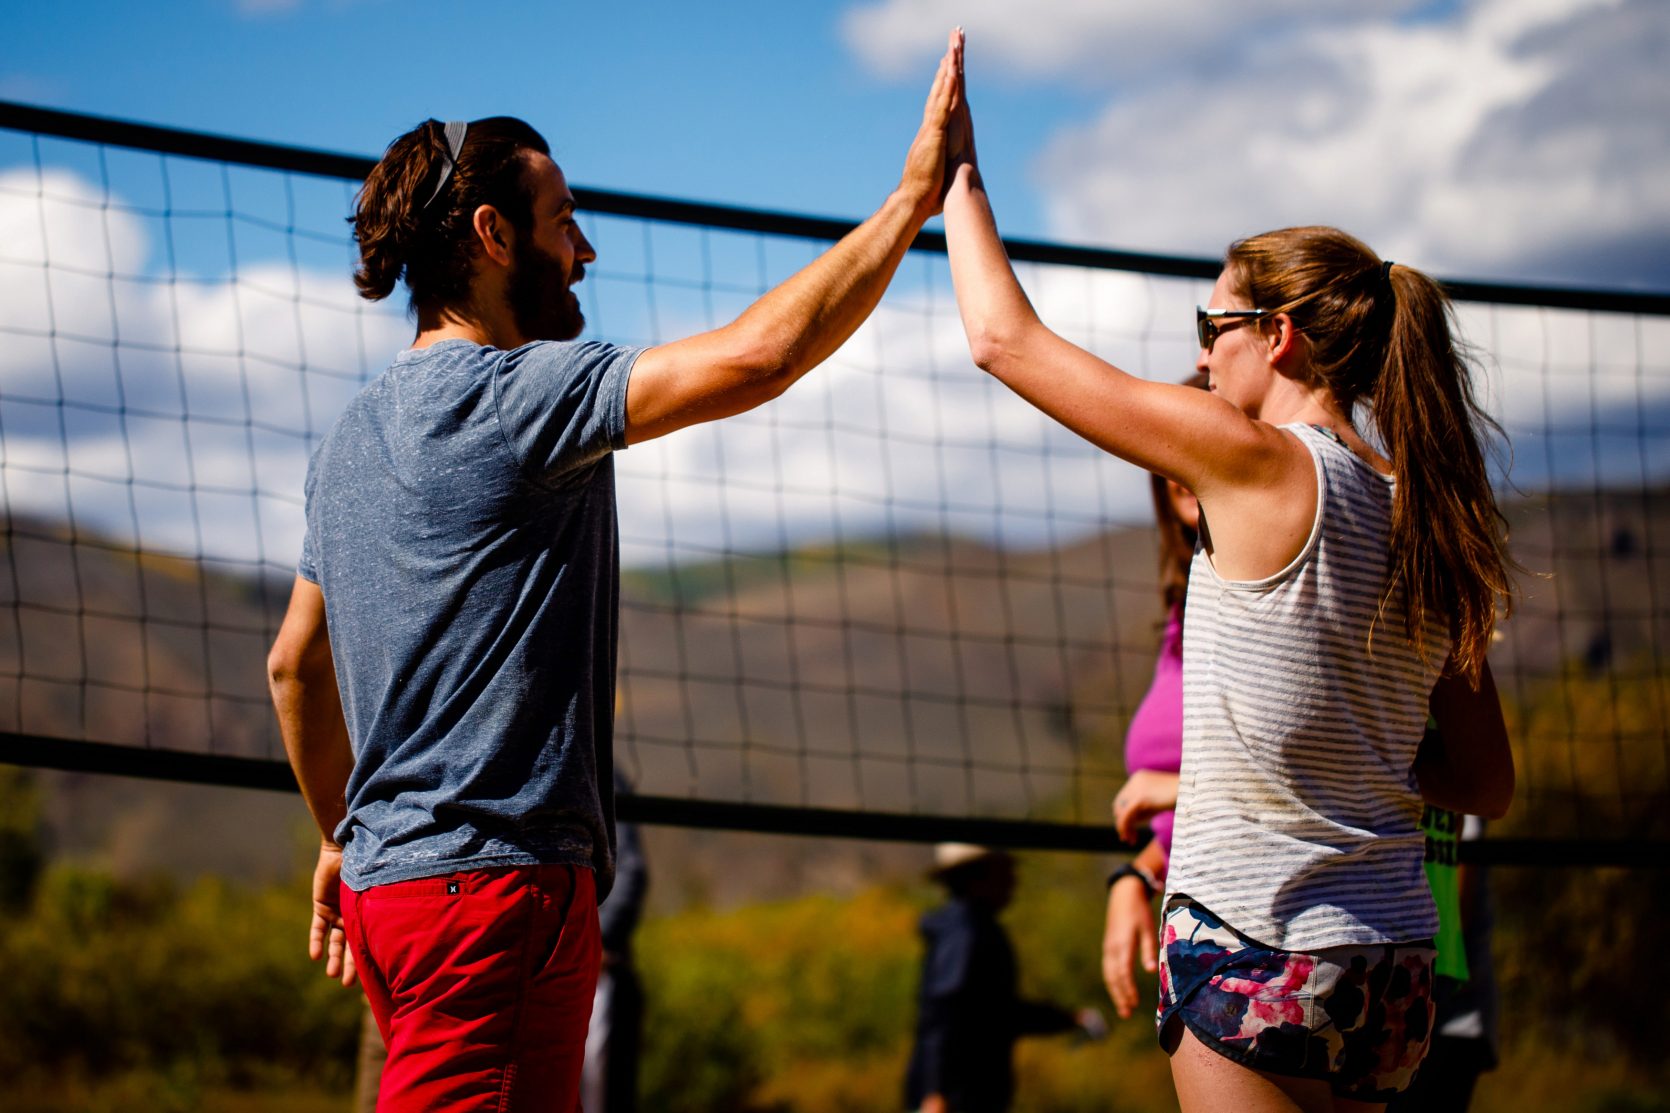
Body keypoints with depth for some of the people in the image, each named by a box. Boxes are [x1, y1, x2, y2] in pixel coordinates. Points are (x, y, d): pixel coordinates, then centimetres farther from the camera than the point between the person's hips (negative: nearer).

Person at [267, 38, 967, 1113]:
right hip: (496, 880, -10)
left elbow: (294, 667, 25)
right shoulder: (511, 390, -11)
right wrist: (915, 196, -11)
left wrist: (343, 838, 35)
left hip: (389, 879, 10)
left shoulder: (352, 437, 17)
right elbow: (754, 355, -20)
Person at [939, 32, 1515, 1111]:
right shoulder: (1425, 516, 8)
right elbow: (1488, 784, 13)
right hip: (1395, 969, 7)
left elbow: (1005, 338, -5)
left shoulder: (1263, 462, -11)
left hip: (1258, 955, -7)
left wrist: (958, 170, 8)